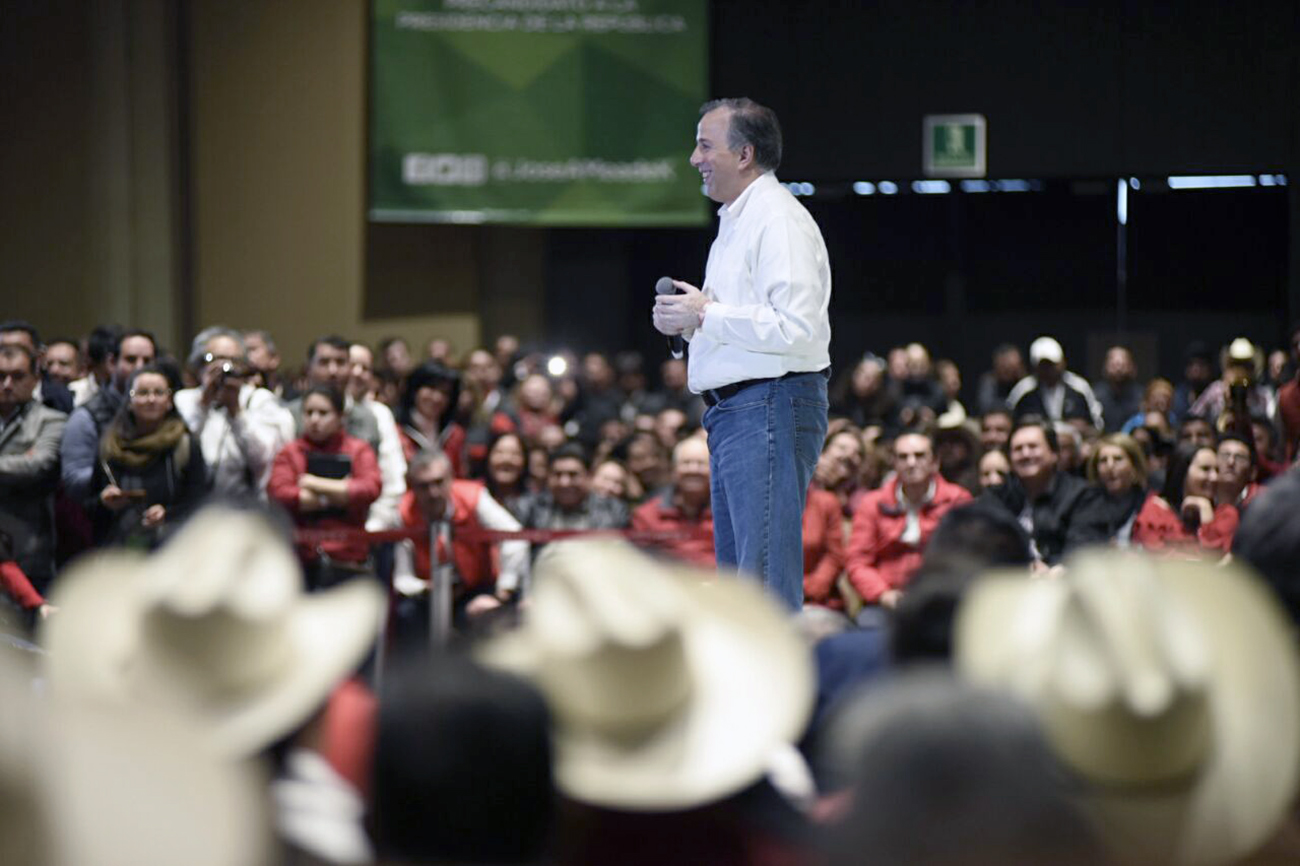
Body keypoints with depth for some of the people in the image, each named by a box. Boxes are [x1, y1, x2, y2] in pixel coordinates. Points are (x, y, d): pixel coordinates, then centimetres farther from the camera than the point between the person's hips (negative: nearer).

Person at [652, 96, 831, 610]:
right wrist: (688, 322, 11)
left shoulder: (779, 219, -12)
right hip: (732, 411, 11)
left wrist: (707, 314, -15)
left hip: (771, 407, -11)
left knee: (767, 573, -13)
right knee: (736, 571, 13)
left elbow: (796, 327, -23)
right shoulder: (735, 221, 21)